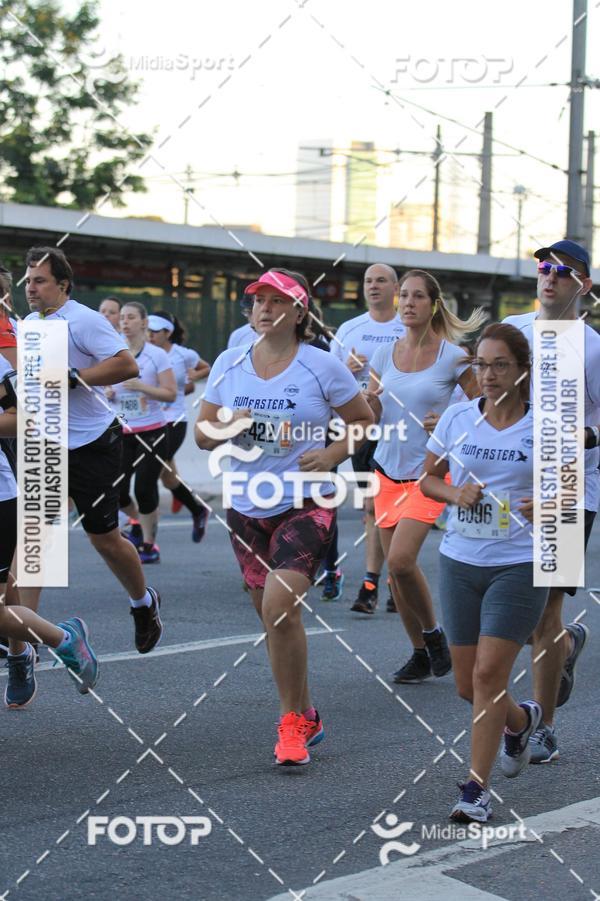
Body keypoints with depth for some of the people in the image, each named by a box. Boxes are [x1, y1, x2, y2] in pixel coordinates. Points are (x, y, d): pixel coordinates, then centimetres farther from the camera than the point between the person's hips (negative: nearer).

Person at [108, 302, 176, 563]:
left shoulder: (157, 355, -5)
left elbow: (171, 394, -9)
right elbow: (106, 387, 18)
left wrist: (141, 386, -21)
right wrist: (107, 393, -6)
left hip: (151, 431, -4)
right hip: (122, 432, 4)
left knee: (145, 488, -7)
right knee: (116, 490, -2)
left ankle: (149, 545, 8)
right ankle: (138, 521, 30)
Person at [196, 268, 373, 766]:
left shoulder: (322, 365, -5)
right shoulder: (229, 363, 5)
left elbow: (364, 419, 4)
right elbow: (203, 432, 8)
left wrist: (331, 455, -13)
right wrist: (226, 427, -14)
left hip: (306, 505, -5)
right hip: (247, 507, 5)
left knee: (280, 605, -22)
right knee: (275, 617, 14)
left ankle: (292, 723, -8)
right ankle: (306, 717, 32)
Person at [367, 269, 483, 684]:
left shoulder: (452, 357, -6)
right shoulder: (385, 354, 6)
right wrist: (370, 401, -11)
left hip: (429, 473, -5)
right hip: (388, 470, 5)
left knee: (400, 560, -18)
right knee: (397, 568, 5)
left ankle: (433, 633, 7)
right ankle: (420, 654, 21)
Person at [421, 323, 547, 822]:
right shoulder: (457, 418, 2)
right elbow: (428, 479, 12)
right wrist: (455, 494, -9)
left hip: (519, 565, -4)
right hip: (460, 561, 4)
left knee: (488, 673, -12)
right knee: (468, 683, 10)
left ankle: (477, 789, -2)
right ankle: (520, 720, 43)